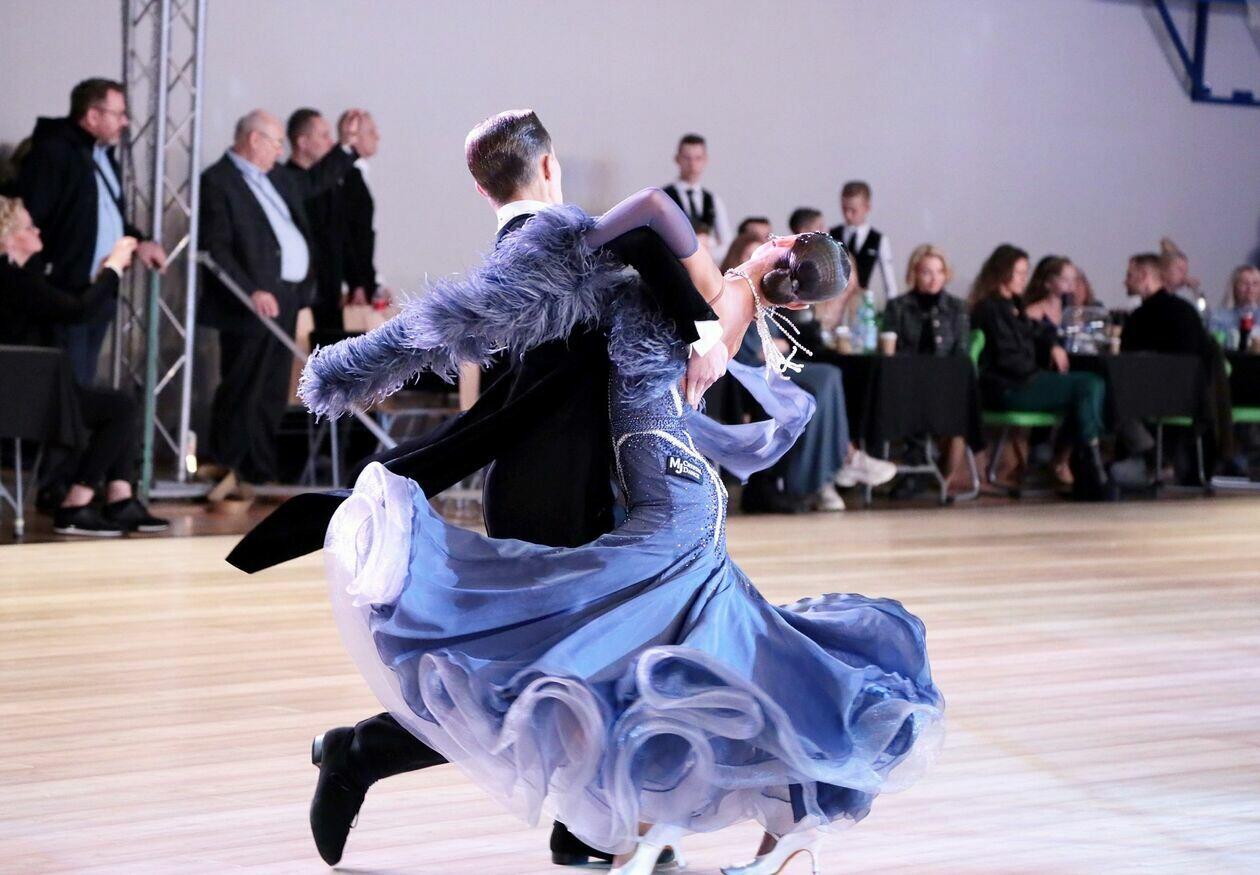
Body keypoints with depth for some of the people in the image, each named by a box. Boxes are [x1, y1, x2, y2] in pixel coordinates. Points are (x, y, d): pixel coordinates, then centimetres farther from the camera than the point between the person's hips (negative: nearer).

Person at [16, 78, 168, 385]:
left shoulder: (104, 154, 16)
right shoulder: (52, 153, -15)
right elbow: (26, 221, -20)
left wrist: (138, 242, 11)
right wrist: (45, 274, -22)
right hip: (65, 294, -10)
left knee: (84, 386, 14)